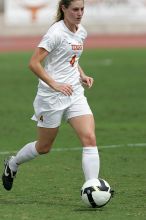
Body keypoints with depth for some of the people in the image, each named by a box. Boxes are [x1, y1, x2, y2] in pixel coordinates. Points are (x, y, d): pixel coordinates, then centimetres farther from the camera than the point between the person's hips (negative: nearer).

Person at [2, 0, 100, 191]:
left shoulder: (81, 32, 8)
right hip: (51, 97, -6)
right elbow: (34, 63, -19)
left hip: (75, 93, 6)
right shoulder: (56, 32, -16)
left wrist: (82, 75, 8)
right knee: (44, 147, 10)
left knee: (89, 138, -12)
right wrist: (55, 84, -27)